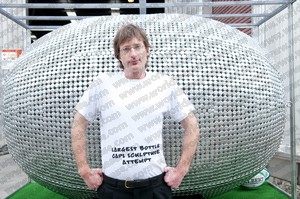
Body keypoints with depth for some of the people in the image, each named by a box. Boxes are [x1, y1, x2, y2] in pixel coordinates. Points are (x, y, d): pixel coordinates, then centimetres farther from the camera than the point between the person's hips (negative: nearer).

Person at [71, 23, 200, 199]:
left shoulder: (166, 84, -2)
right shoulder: (103, 83, -4)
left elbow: (192, 126, 2)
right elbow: (78, 125, 2)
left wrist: (181, 170, -2)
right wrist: (85, 171, -1)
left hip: (155, 185, 0)